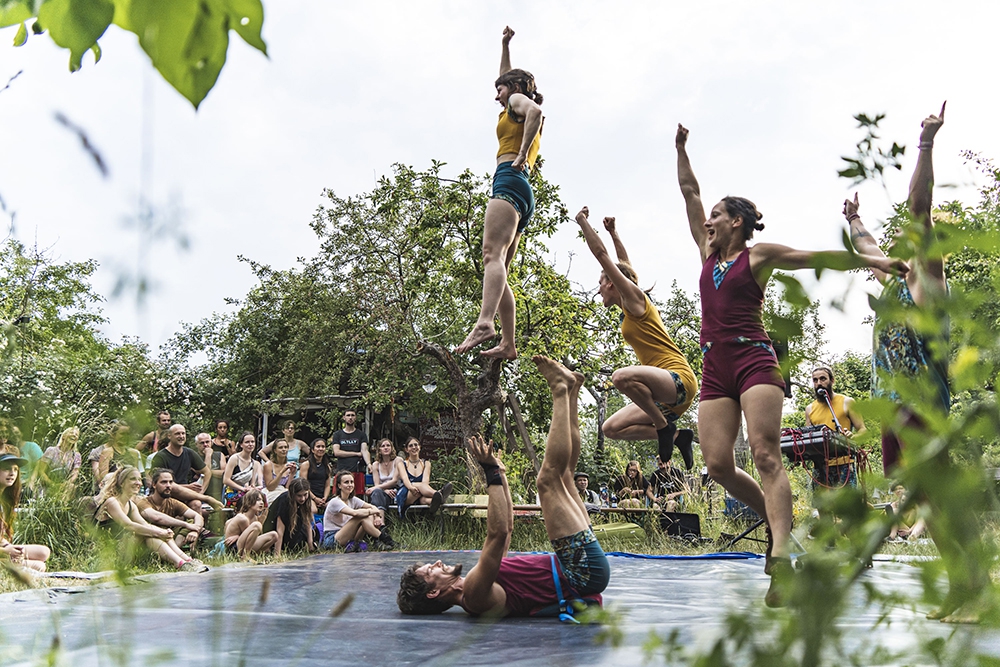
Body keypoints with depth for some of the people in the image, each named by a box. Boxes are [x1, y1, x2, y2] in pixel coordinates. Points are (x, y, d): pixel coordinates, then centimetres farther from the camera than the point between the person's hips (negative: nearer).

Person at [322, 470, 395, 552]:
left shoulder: (352, 499, 10)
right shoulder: (335, 502, -16)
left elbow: (372, 507, 5)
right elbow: (354, 513, -31)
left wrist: (377, 516, -18)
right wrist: (375, 511, -20)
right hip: (331, 539, -8)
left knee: (370, 517, -14)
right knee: (361, 517, -25)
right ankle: (383, 538, -20)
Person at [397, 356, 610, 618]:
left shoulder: (477, 582, 12)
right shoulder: (473, 594, -17)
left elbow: (505, 526, 22)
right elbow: (498, 533, -32)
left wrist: (500, 473, 19)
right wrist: (492, 473, -27)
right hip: (583, 571, -8)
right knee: (549, 478, -14)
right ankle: (560, 389, 0)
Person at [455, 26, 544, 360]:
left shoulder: (518, 100, 11)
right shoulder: (524, 111, 35)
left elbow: (535, 110, -16)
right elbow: (506, 78, 54)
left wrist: (523, 154, -16)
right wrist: (505, 47, 55)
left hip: (510, 180, -9)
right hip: (523, 195, 9)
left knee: (492, 255, -28)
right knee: (499, 266, 0)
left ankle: (485, 322, -48)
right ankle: (508, 343, -10)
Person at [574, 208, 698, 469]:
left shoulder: (634, 296, -3)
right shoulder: (630, 308, 20)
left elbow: (602, 254, -5)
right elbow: (624, 263, 36)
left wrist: (583, 222, 3)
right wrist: (612, 232, 37)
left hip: (679, 379, -10)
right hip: (665, 394, 10)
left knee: (622, 376, -36)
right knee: (611, 428, 6)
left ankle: (665, 428, -17)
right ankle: (676, 436, 6)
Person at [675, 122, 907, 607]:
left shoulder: (760, 254, 6)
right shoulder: (708, 253, 20)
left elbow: (822, 257, 2)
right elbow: (690, 193, 24)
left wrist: (875, 261, -7)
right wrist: (681, 149, 24)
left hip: (754, 361, -5)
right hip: (714, 369, 5)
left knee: (765, 456, -18)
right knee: (717, 464, -6)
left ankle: (780, 558, -26)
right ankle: (775, 518, 17)